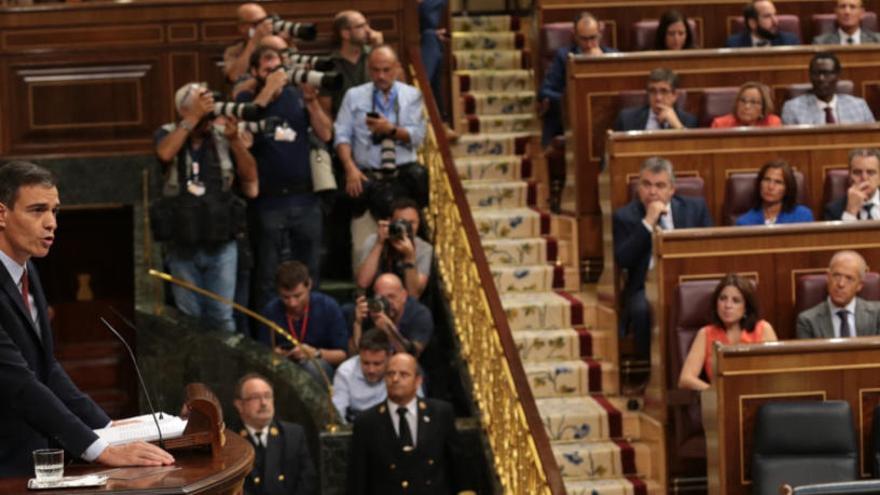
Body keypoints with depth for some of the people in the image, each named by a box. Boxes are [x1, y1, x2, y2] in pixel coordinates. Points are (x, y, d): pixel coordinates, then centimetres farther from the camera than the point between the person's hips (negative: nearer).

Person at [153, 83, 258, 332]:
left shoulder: (222, 135, 4)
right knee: (189, 317, 7)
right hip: (182, 245, 0)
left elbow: (250, 176, -1)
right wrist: (194, 117, -21)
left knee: (222, 316, 1)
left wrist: (235, 139, -14)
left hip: (221, 243, 1)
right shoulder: (169, 134, 1)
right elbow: (165, 153, -23)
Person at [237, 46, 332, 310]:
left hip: (305, 197, 3)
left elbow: (325, 134, 4)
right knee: (268, 279, -1)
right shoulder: (247, 99, 5)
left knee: (310, 275, 10)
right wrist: (269, 90, -15)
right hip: (269, 200, -3)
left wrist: (311, 102, -10)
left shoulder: (296, 95, 10)